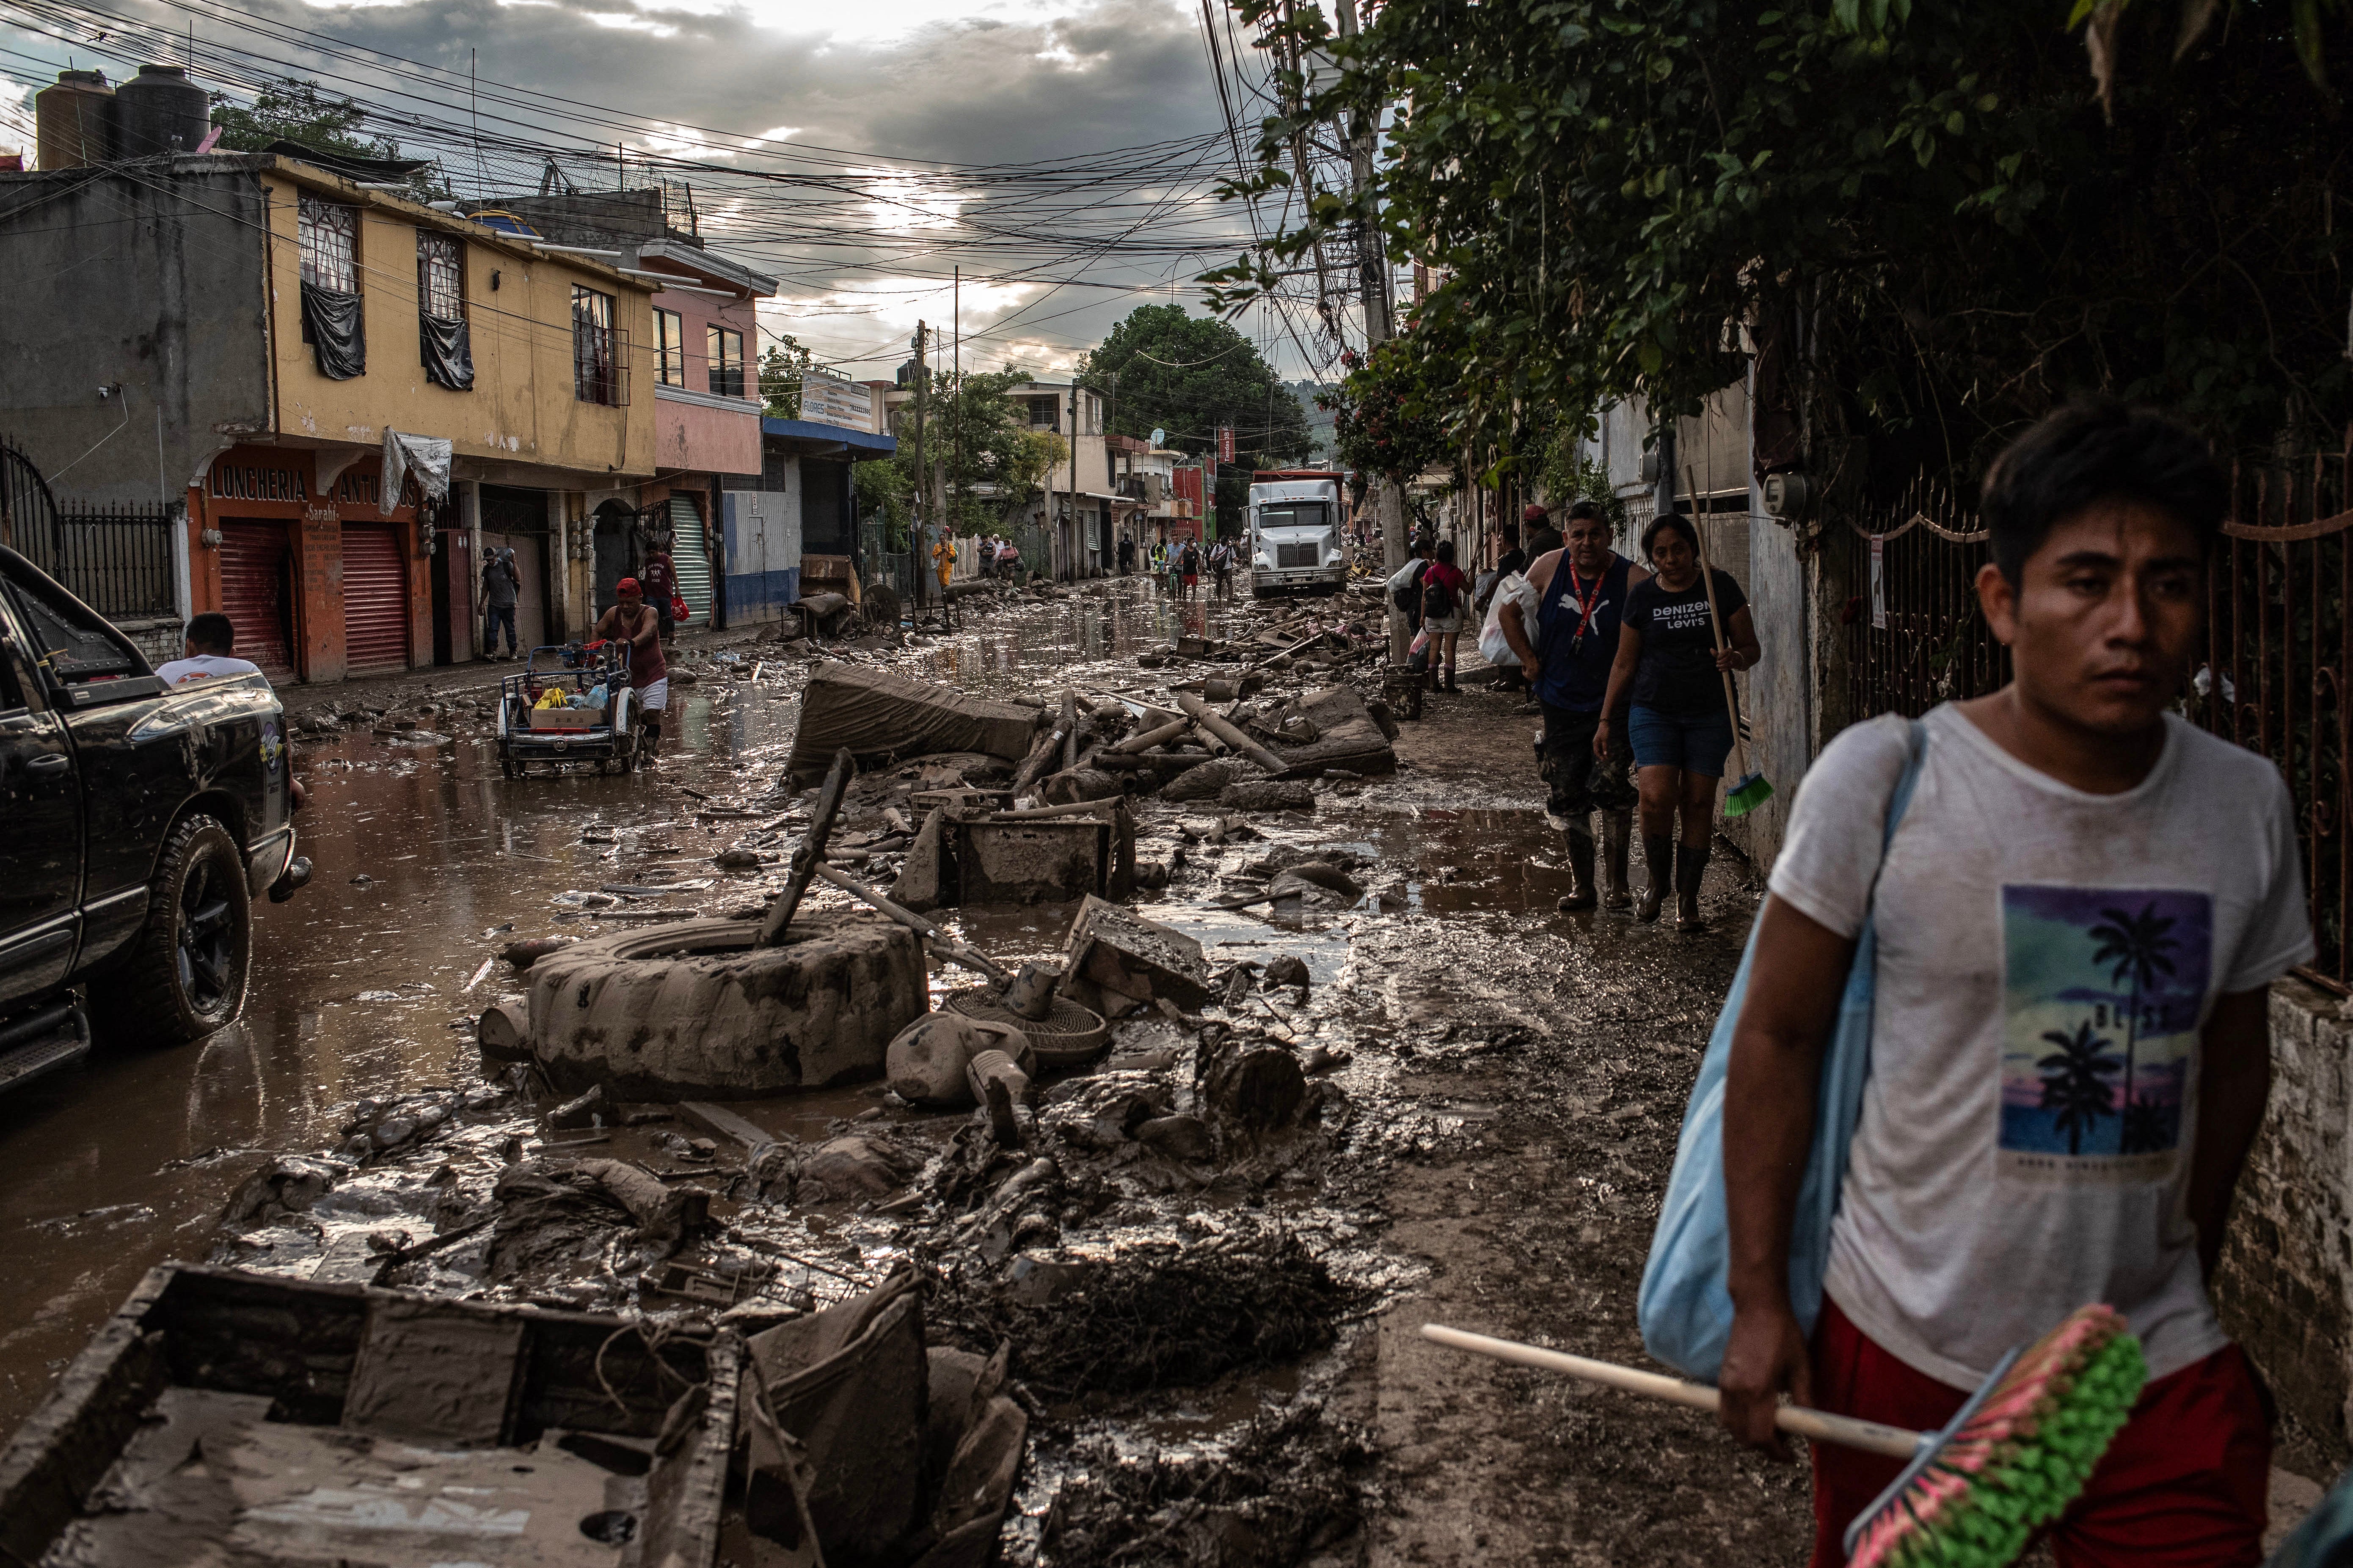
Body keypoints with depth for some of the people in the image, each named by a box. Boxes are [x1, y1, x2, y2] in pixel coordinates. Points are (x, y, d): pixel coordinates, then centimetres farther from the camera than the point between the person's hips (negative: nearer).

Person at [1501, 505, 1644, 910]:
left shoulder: (1633, 580, -11)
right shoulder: (1550, 568, -1)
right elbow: (1509, 613, 13)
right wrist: (1530, 661, 8)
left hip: (1613, 705, -3)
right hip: (1562, 704, 4)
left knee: (1611, 789, -15)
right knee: (1568, 797, 8)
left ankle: (1616, 883, -4)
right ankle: (1581, 886, 20)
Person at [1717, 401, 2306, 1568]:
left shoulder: (2247, 805, -2)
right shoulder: (1882, 778, -14)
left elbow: (2234, 1059, 12)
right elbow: (1778, 1039, -7)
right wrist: (1759, 1302, -7)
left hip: (2161, 1362, 3)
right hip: (1905, 1351, -2)